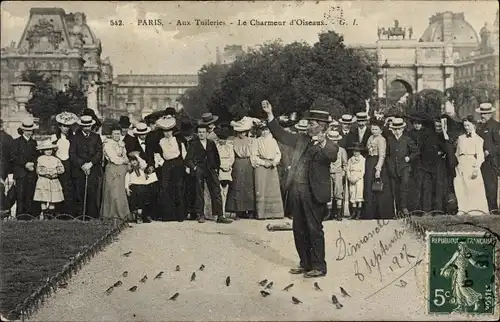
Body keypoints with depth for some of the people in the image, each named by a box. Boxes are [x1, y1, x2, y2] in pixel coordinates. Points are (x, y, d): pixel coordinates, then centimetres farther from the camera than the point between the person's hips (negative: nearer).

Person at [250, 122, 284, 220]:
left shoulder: (273, 141, 14)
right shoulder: (256, 141, 3)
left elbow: (278, 153, 12)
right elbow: (254, 156, -3)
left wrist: (274, 162, -7)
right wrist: (264, 162, -13)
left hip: (272, 167, 4)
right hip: (260, 167, -4)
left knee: (274, 189, 0)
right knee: (261, 189, -7)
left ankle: (274, 212, 4)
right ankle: (261, 213, -5)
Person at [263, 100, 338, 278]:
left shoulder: (328, 146, -7)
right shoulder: (302, 140, 12)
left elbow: (333, 156, -28)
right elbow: (281, 135, 16)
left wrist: (322, 142, -46)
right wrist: (270, 114, 9)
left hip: (313, 193, -7)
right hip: (296, 191, 7)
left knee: (314, 230, 1)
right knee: (299, 230, 14)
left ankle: (319, 267, 12)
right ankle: (305, 264, 26)